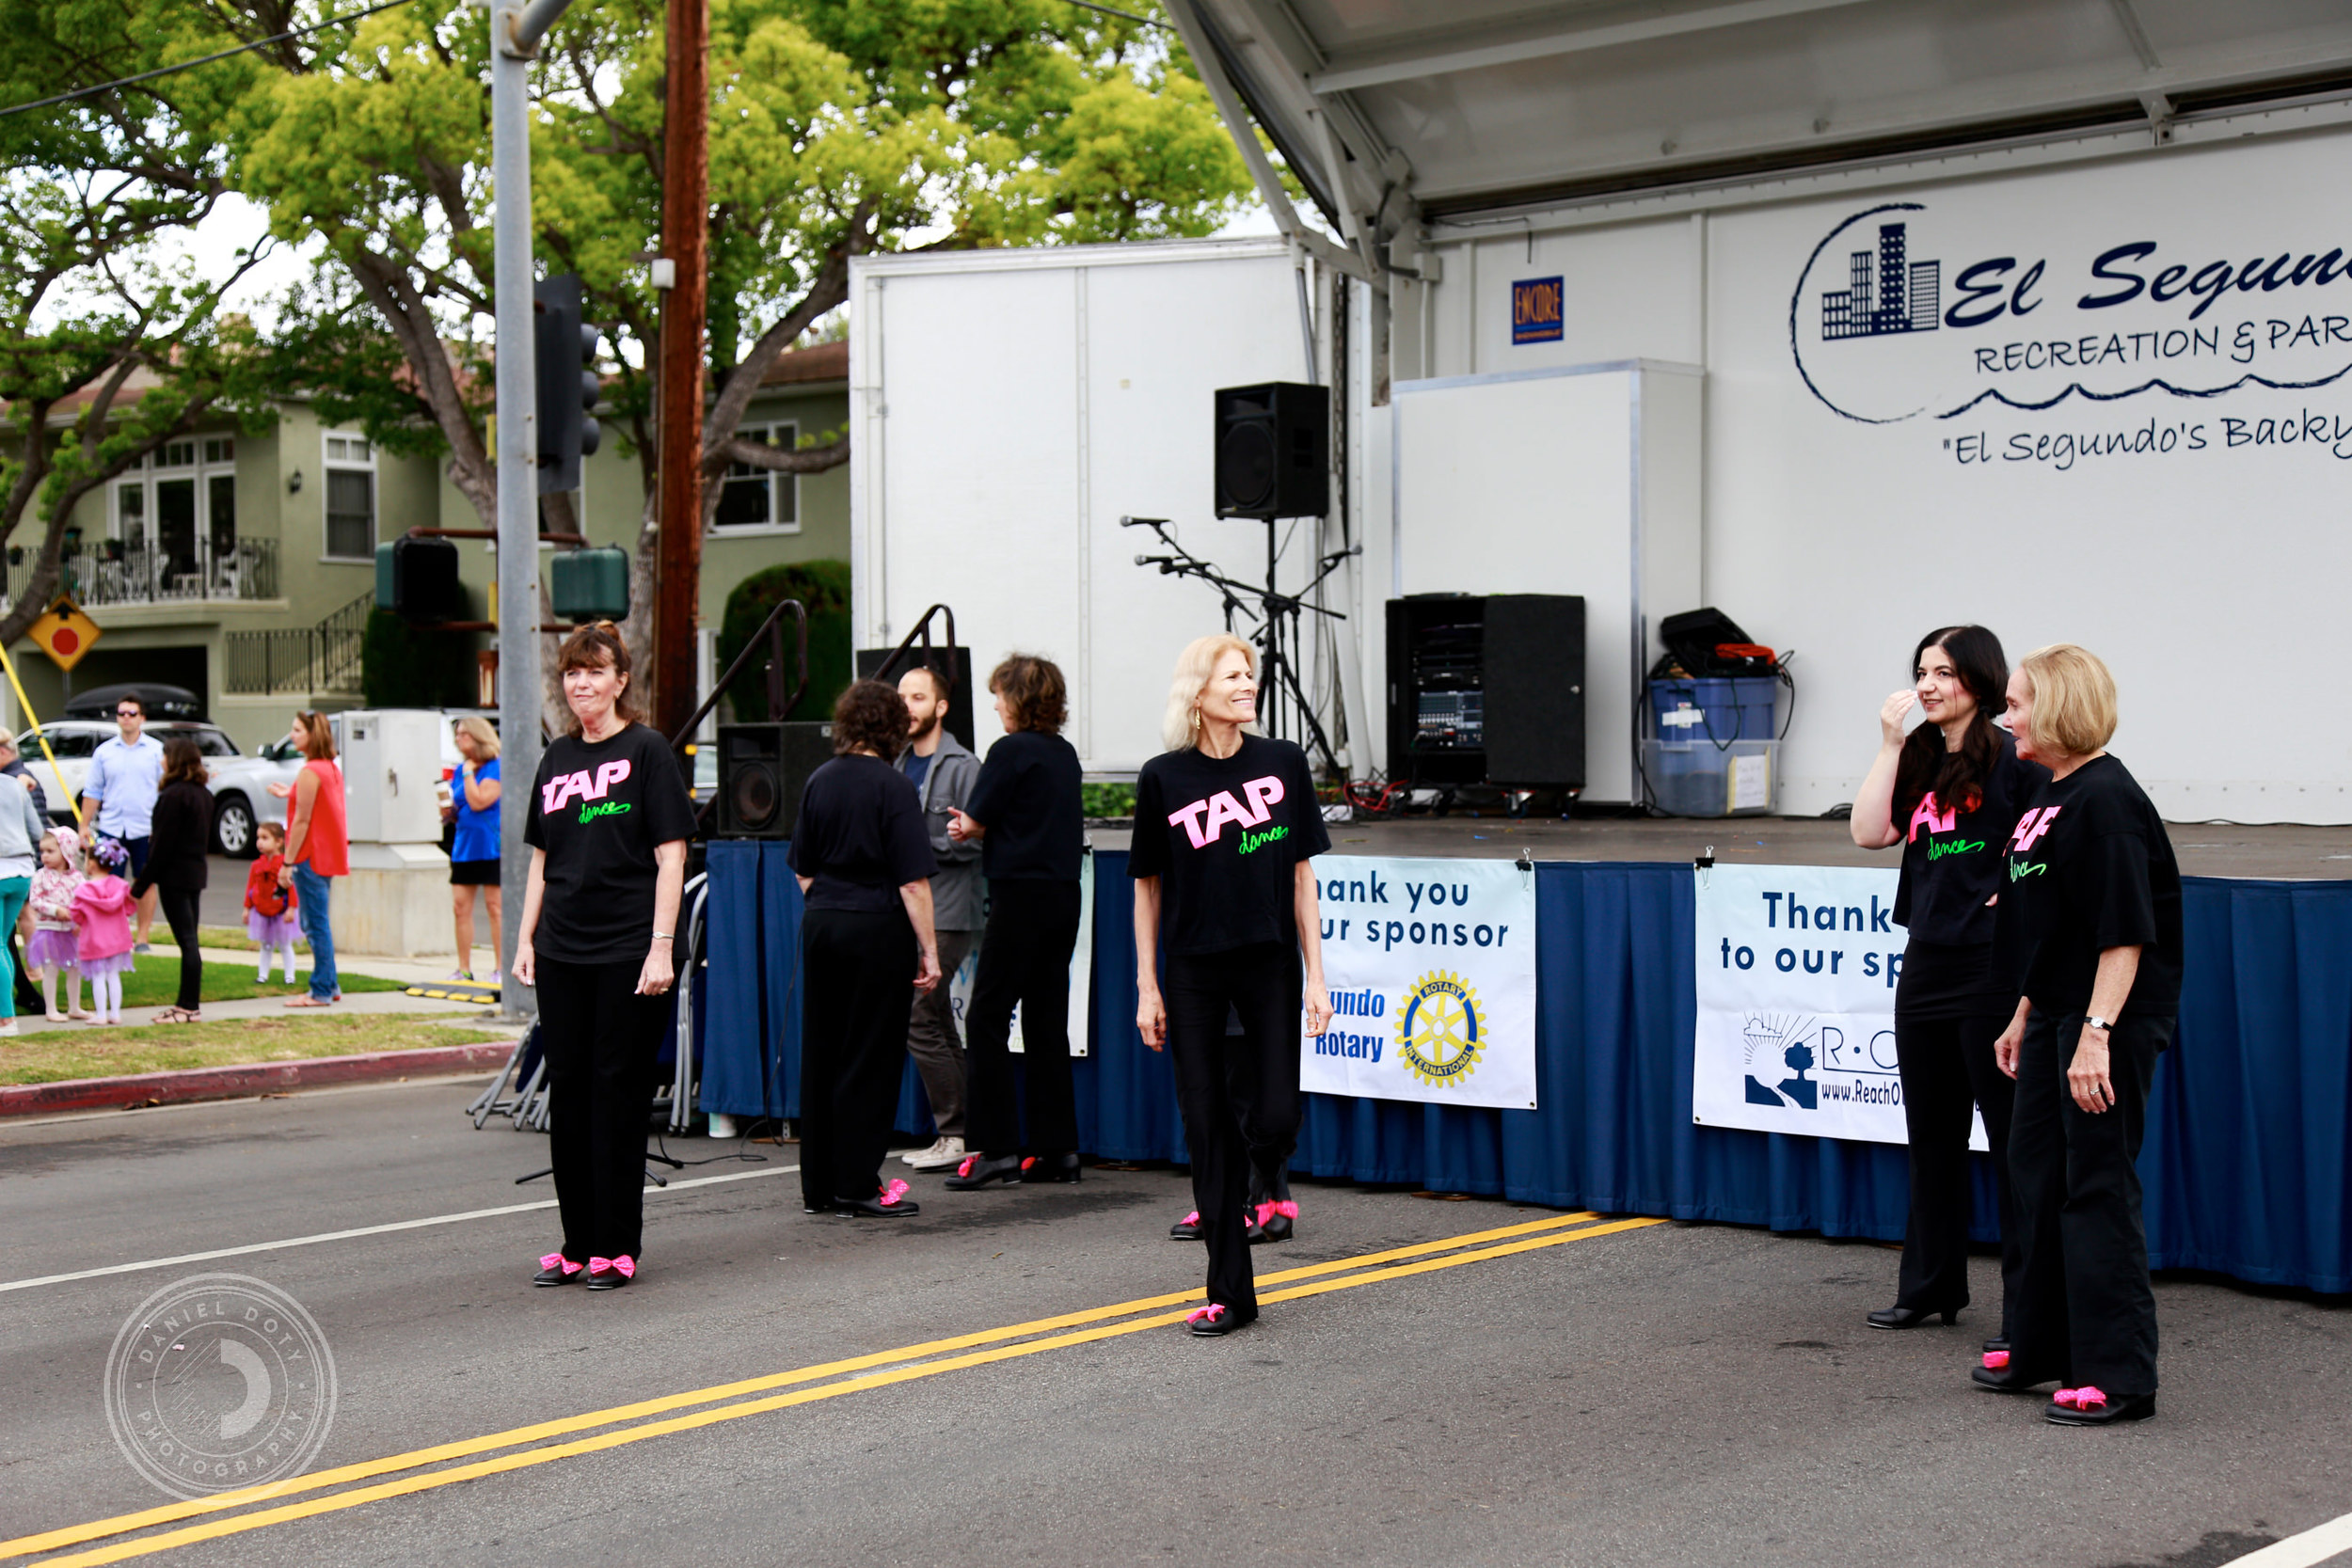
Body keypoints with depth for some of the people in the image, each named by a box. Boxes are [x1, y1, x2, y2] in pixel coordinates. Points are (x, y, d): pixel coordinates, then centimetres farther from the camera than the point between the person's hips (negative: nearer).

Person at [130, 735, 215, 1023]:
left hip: (175, 875, -9)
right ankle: (190, 1001, 17)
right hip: (196, 874, 9)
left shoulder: (174, 795, -16)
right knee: (190, 939, 13)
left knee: (187, 940, -7)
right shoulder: (204, 794, 11)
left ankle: (190, 1007, -5)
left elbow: (163, 844, -17)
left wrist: (142, 883, -12)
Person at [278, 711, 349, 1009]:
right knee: (318, 924, 17)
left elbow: (302, 820, -18)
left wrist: (288, 862, -16)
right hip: (326, 856, 10)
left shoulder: (310, 772, -16)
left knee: (316, 926, -6)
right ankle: (330, 985, 21)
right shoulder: (331, 769, 13)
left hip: (311, 858, -10)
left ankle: (322, 992, -3)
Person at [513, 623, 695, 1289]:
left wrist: (661, 947, -14)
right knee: (567, 1090, 8)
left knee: (619, 1092, -2)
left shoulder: (646, 751, -4)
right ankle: (578, 1244, 17)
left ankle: (617, 1247, 6)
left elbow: (671, 855, -8)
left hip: (627, 952, -6)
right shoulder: (557, 757, 12)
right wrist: (526, 939, 11)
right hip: (562, 953, 6)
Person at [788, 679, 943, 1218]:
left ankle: (818, 1185, 16)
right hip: (878, 930, -6)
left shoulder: (818, 782, 7)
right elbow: (913, 880, -14)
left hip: (820, 926, 6)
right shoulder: (892, 786, -12)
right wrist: (928, 949, -10)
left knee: (820, 1053, 10)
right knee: (871, 1059, 1)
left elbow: (803, 869, 14)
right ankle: (857, 1185, 3)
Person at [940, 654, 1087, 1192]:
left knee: (987, 1018, -2)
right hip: (1063, 895, 8)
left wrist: (968, 827, 16)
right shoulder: (1065, 754, 13)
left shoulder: (1011, 751, -10)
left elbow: (976, 821, -6)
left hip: (1021, 895, -8)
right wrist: (976, 827, 9)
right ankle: (1057, 1148, 12)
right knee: (1046, 1022, 11)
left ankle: (993, 1147, -5)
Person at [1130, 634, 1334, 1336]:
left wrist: (1315, 977, 1)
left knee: (1275, 1120, -9)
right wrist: (1147, 987, 1)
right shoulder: (1163, 777, -3)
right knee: (1206, 1129, 1)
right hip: (1193, 974, 0)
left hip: (1269, 964, 1)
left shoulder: (1283, 764, 1)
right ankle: (1230, 1293, 10)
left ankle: (1264, 1179, 29)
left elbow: (1300, 875, 4)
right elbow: (1148, 886, 4)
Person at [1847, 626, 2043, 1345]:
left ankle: (2030, 1305, 5)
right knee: (1931, 1132, 16)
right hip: (1927, 964, 8)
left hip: (1993, 968, -8)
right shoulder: (1920, 760, 11)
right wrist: (1890, 743, -2)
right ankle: (1931, 1286, 28)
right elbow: (1869, 832, 0)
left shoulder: (2013, 760, -10)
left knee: (2013, 1136, -1)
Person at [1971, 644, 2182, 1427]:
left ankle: (2117, 1375, 1)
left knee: (2098, 1186, -6)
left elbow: (2124, 932, -22)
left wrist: (2098, 1033, -26)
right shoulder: (2050, 795, 13)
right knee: (2037, 1173, 17)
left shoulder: (2104, 799, -17)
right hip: (2057, 1013, 10)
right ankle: (2044, 1347, 30)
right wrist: (2024, 1017, 23)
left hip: (2110, 1020, -10)